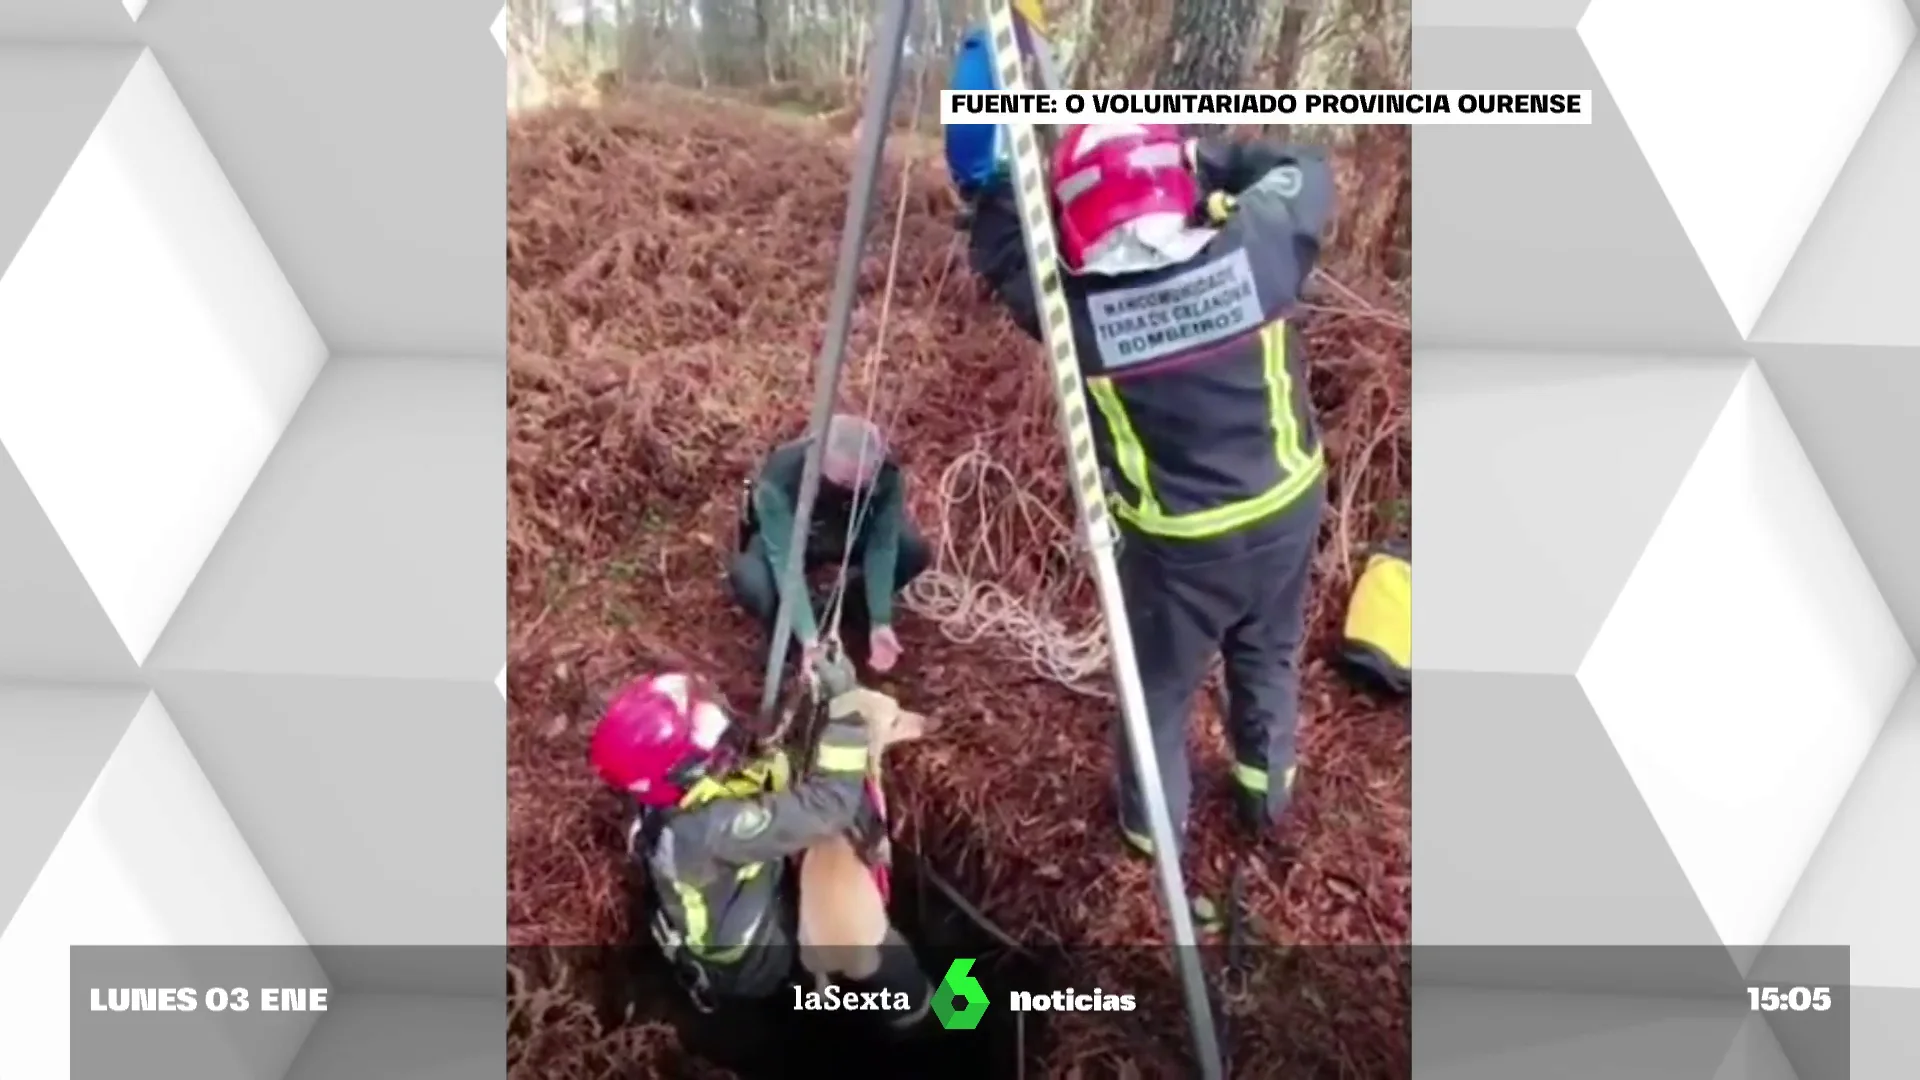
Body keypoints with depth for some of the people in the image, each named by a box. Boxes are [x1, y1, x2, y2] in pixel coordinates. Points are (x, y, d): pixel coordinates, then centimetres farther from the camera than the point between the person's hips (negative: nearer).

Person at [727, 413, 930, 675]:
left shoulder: (887, 474, -32)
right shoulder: (779, 477, -41)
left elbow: (882, 546, -26)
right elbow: (784, 560, -43)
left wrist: (880, 622, -32)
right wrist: (809, 639, -51)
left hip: (847, 536, 3)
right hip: (781, 537, -3)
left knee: (913, 550, -24)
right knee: (750, 581, -36)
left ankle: (854, 604, 7)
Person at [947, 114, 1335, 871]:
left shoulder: (1074, 305, -23)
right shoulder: (1255, 253, -20)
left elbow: (998, 249, -3)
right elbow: (1305, 175, 2)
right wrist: (1204, 158, 1)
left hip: (1178, 541, -3)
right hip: (1287, 508, 3)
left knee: (1158, 687, 21)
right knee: (1267, 658, 28)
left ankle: (1153, 825, 41)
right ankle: (1266, 794, 49)